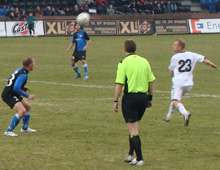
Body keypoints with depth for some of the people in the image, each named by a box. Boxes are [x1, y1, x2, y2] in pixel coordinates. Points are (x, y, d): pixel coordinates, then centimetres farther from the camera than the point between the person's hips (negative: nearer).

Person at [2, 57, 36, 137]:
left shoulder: (20, 70, 10)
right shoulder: (23, 74, -21)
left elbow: (14, 83, 21)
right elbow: (16, 88, -29)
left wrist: (22, 88, 12)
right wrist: (27, 96, -22)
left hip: (12, 94, 11)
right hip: (8, 96, -11)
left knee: (28, 106, 23)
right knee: (22, 110, -25)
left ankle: (25, 127, 41)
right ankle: (8, 131, -22)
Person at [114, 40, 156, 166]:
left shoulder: (124, 63, -8)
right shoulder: (144, 61, 5)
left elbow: (120, 84, -11)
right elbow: (151, 81, 8)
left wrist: (116, 101, -4)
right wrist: (150, 98, 18)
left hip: (130, 97, -5)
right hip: (143, 97, 5)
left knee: (133, 129, -2)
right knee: (134, 126, 21)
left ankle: (139, 159, -5)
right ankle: (131, 154, 23)